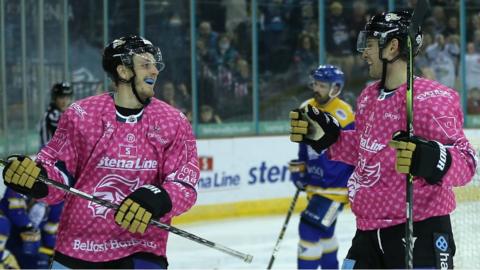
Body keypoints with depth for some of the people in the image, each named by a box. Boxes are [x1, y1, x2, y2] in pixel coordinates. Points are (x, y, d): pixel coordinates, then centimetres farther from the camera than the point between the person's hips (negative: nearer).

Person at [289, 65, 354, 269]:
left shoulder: (342, 114, -20)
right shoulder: (307, 109, 4)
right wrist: (300, 168, 14)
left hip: (336, 184, -9)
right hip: (315, 182, 9)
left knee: (311, 227, -16)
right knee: (323, 231, 21)